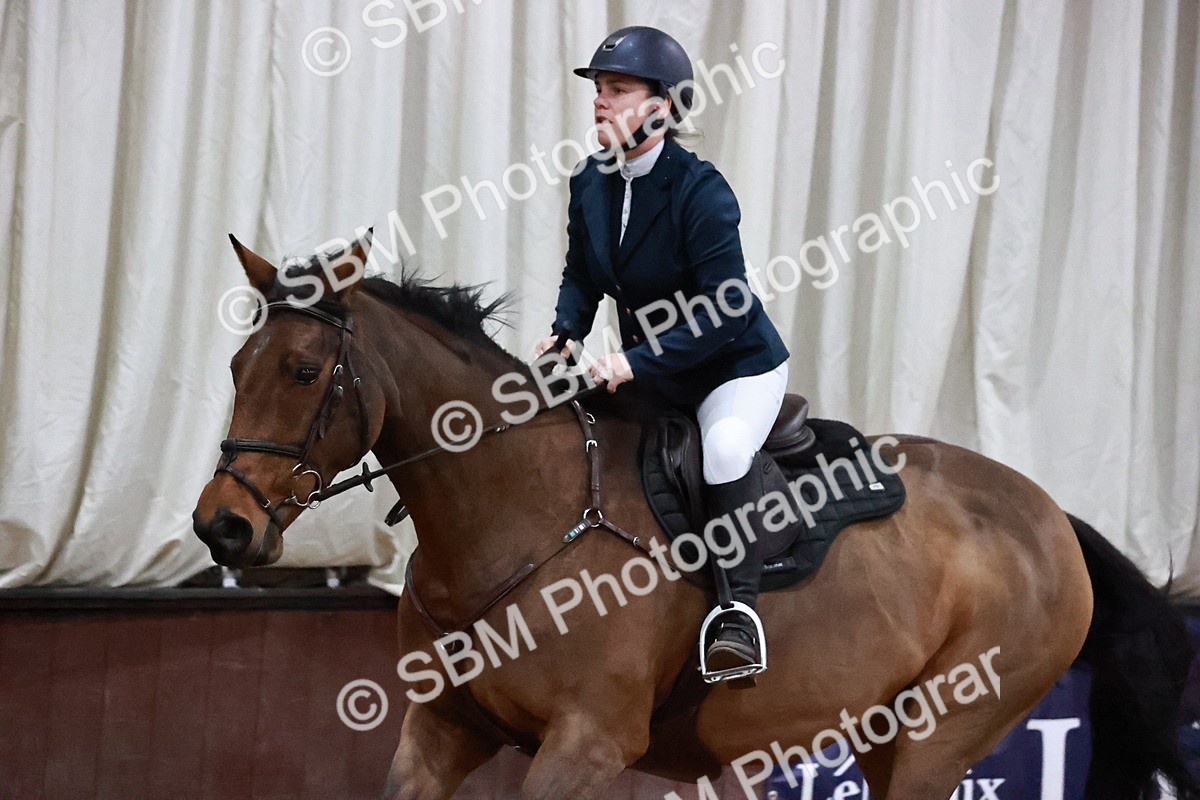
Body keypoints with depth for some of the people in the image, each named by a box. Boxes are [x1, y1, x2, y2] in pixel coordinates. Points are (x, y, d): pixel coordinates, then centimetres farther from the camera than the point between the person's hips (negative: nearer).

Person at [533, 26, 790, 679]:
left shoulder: (700, 192, -25)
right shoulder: (590, 184, -5)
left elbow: (721, 312, -29)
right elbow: (581, 276, 9)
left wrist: (639, 361, -36)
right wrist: (566, 331, -12)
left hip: (736, 364, -7)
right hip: (649, 369, 8)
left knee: (725, 447, -35)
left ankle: (739, 609, -24)